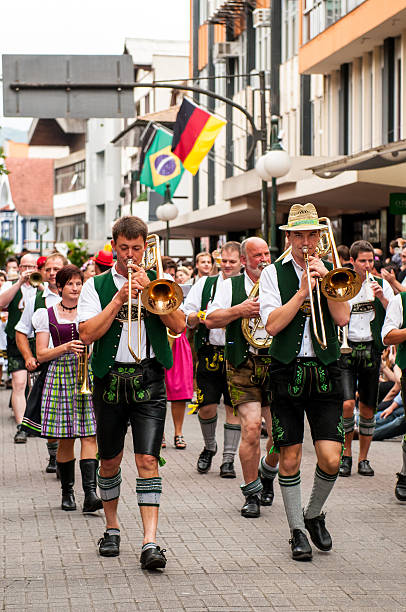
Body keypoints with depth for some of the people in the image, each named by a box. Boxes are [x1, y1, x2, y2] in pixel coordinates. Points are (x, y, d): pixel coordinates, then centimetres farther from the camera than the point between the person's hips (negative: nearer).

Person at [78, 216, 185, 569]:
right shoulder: (97, 286, 5)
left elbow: (178, 326, -5)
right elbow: (87, 334, -8)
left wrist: (148, 289, -12)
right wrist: (120, 298, -13)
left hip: (149, 380, -1)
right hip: (110, 379, 1)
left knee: (148, 461, -9)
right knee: (110, 461, 11)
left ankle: (150, 543, -14)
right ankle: (112, 529, 30)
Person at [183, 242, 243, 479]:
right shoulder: (205, 284, 11)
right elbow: (186, 316, 8)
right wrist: (198, 317, -13)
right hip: (210, 353, 1)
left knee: (234, 407, -1)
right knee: (207, 406, -1)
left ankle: (228, 459, 8)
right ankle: (209, 447, 25)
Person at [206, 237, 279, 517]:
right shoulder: (231, 286, 9)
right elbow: (210, 320, 0)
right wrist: (240, 310, -12)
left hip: (276, 365, 2)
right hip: (244, 366, -2)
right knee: (251, 426, -13)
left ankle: (267, 472, 28)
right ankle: (252, 493, 2)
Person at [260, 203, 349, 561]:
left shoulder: (332, 272, 8)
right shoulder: (274, 274, 2)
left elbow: (342, 318, -6)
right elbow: (272, 325, -10)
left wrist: (324, 279, -13)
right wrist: (303, 290, -14)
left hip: (325, 373, 1)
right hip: (288, 373, -1)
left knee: (331, 460, -6)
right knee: (290, 459, 2)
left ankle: (314, 515, 20)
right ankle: (298, 531, 16)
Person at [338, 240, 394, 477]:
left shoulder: (382, 285, 8)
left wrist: (381, 298, -12)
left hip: (371, 350, 2)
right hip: (346, 350, -2)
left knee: (368, 408, 6)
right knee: (347, 404, -15)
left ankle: (363, 458, 19)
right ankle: (346, 454, 3)